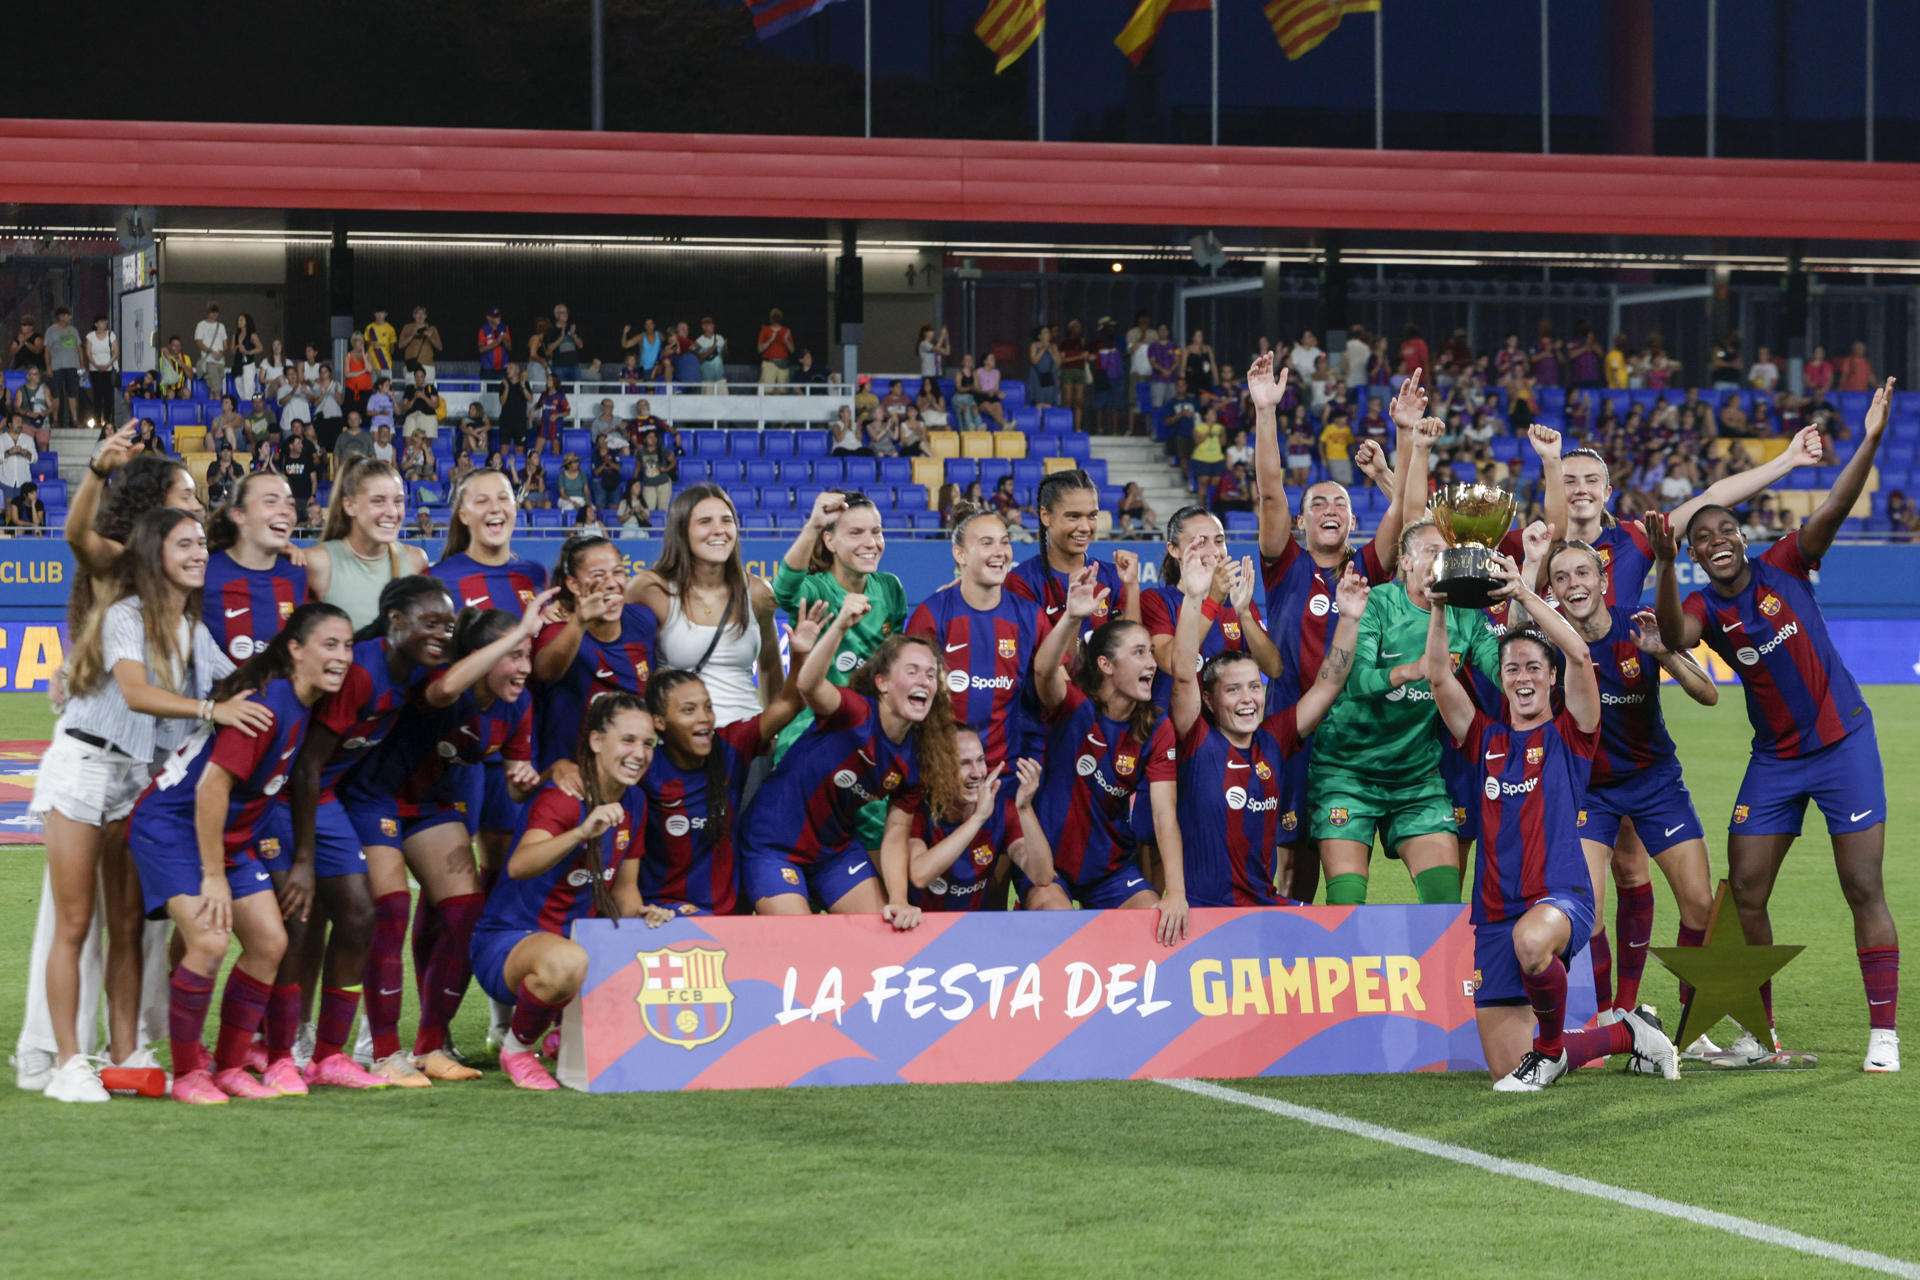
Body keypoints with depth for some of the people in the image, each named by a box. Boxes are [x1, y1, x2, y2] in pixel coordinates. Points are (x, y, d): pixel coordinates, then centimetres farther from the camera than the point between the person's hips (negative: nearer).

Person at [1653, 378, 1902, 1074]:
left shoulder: (1783, 566, -7)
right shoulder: (1705, 607, -4)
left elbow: (1832, 509, -21)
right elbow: (1674, 637, -28)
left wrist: (1869, 442, -36)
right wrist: (1665, 565, -44)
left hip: (1843, 743, -3)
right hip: (1775, 760, 3)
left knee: (1864, 890, -6)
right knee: (1745, 896, 1)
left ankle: (1884, 1034, -2)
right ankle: (1759, 1032, 16)